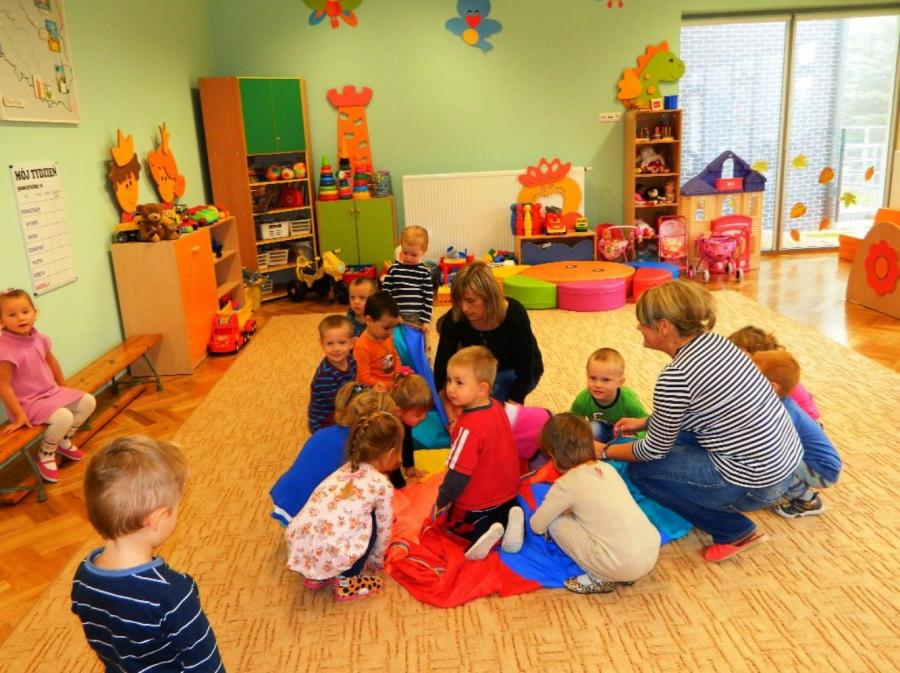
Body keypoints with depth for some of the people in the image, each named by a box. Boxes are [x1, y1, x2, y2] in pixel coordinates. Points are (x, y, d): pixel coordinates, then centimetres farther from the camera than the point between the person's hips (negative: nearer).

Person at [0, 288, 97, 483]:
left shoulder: (40, 339, -4)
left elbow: (51, 361, 16)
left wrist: (63, 387, 21)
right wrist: (18, 415, -21)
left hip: (52, 392, 8)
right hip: (28, 401, -8)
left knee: (88, 402, 4)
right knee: (63, 417, -29)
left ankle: (64, 441, 22)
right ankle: (45, 455, -1)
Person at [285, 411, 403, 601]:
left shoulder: (344, 470, 20)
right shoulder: (382, 485, 2)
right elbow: (384, 530, 13)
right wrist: (377, 561, 34)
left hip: (297, 548, 7)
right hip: (330, 557, -7)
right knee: (369, 520, 14)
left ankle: (316, 576, 25)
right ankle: (344, 582, 15)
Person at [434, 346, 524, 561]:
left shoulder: (470, 427, -32)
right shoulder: (497, 407, -8)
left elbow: (459, 473, -26)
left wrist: (441, 501, -12)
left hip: (477, 506, -7)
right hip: (507, 493, 7)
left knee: (455, 524, 21)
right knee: (502, 511, 36)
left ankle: (480, 532, -10)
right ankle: (507, 518, 2)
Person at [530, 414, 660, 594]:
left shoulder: (566, 484, -7)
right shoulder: (607, 468, 11)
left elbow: (537, 526, 6)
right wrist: (569, 509, 30)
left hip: (624, 566, -7)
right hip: (653, 551, 7)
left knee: (556, 523, 3)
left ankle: (600, 579, 7)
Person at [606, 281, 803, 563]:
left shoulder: (675, 376, -23)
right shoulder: (713, 341, 1)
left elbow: (655, 451, -9)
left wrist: (605, 451, 6)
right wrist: (645, 421, 20)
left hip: (757, 482, -9)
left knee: (641, 470, 2)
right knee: (672, 434, 19)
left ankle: (734, 531, 7)